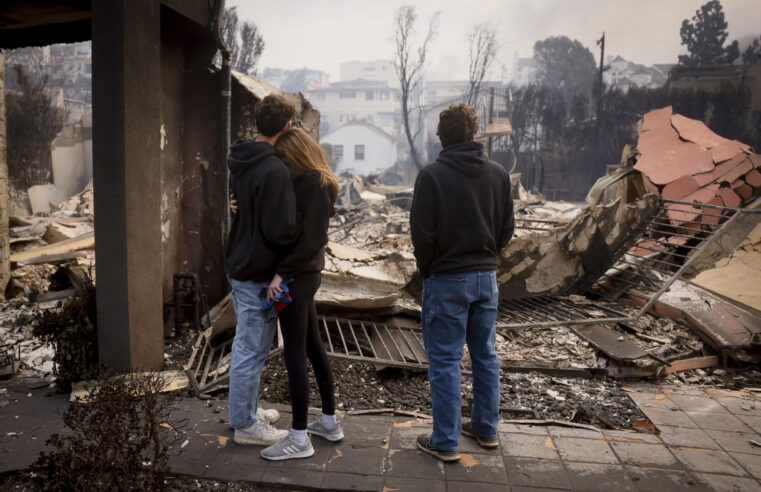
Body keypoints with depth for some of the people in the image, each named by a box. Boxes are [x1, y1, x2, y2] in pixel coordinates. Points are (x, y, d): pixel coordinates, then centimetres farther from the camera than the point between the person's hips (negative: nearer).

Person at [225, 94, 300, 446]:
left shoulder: (241, 163, 8)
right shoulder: (274, 171, -23)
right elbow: (281, 230, -25)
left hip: (238, 265, 10)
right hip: (258, 273, -10)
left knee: (246, 344, 21)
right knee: (251, 350, 3)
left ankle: (246, 409, 37)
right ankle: (245, 424, 19)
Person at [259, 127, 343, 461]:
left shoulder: (315, 185, -15)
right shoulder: (309, 182, 12)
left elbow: (313, 239, -21)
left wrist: (282, 272, -19)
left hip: (297, 277, -10)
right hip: (305, 274, 10)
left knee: (294, 354, -1)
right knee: (313, 347, 16)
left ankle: (299, 440, 11)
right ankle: (330, 423, 30)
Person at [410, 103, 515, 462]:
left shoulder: (432, 175, -13)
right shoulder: (498, 174, 3)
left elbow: (421, 231, -13)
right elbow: (507, 228, 6)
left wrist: (427, 269, 3)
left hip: (446, 280, -5)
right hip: (486, 276, 5)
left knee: (445, 361, 3)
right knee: (485, 356, 17)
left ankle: (446, 443, 12)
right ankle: (486, 429, 30)